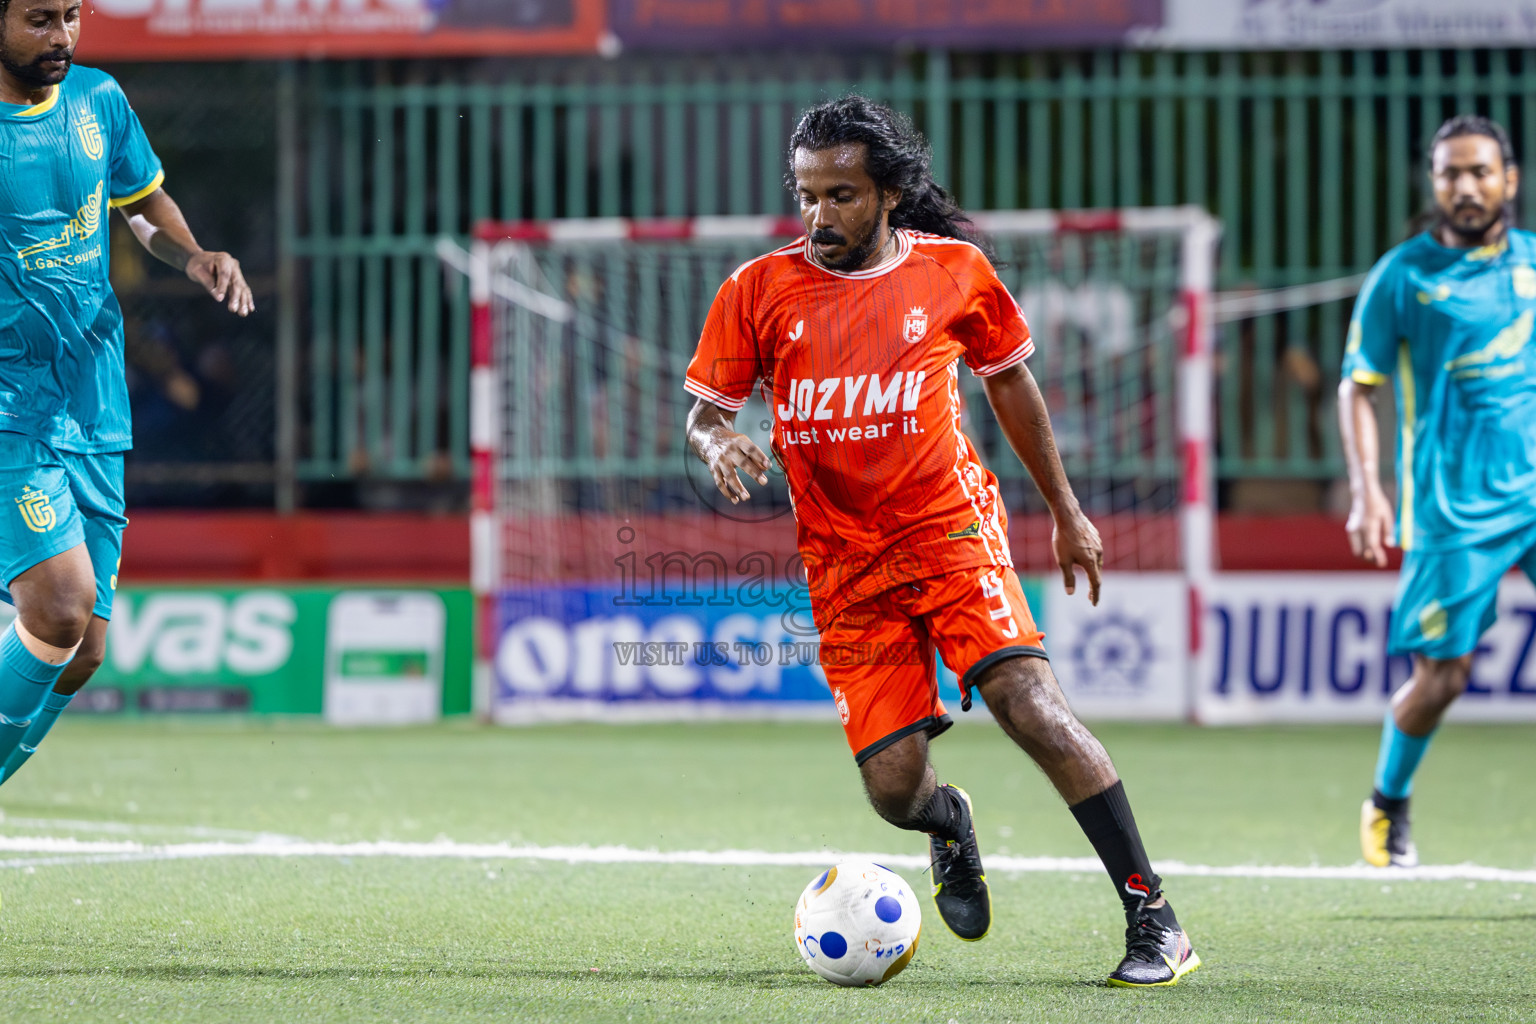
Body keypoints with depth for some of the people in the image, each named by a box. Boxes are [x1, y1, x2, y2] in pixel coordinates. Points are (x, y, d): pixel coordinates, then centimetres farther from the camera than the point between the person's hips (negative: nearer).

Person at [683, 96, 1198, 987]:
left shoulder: (954, 271, 0)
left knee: (1032, 706, -22)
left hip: (951, 529, -1)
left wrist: (1067, 512, 20)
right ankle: (950, 822, 35)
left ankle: (1154, 919, -17)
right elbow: (706, 410, 7)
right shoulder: (760, 292, -1)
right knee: (895, 790, -5)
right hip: (845, 568, 1)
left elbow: (1009, 378, 15)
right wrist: (720, 446, -18)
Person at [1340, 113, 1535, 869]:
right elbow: (1357, 387, 2)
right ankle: (1387, 806, 23)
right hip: (1452, 508, -3)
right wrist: (1365, 489, -9)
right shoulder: (1402, 276, -1)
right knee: (1441, 676, -2)